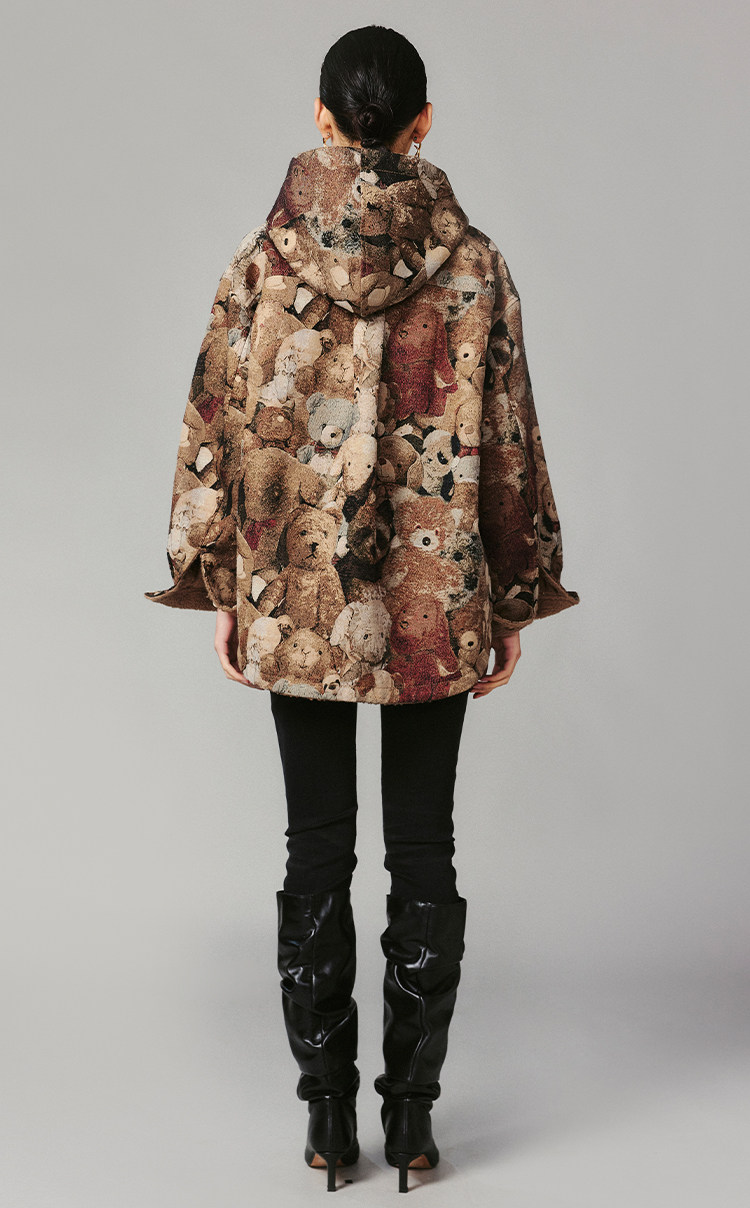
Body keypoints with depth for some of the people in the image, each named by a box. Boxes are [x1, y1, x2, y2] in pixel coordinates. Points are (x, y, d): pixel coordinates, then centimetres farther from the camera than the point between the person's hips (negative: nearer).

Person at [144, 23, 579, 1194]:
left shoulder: (261, 262, -3)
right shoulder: (471, 264, -4)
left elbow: (219, 430, -1)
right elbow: (507, 438, -2)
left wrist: (222, 588, 8)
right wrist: (514, 600, 6)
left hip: (295, 597, 1)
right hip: (435, 602, 0)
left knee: (316, 852, 9)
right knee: (423, 852, 9)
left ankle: (329, 1118, 17)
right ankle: (413, 1113, 17)